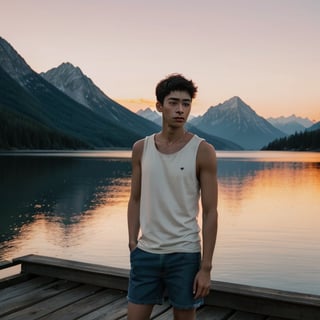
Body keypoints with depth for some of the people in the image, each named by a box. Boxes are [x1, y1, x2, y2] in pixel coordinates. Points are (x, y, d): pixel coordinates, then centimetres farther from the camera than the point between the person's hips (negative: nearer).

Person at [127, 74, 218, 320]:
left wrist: (206, 267, -10)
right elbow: (135, 200, 9)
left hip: (184, 253, -3)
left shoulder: (202, 151, -8)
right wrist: (132, 244, 3)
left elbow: (210, 212, -8)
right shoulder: (141, 148, 2)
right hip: (145, 252, 3)